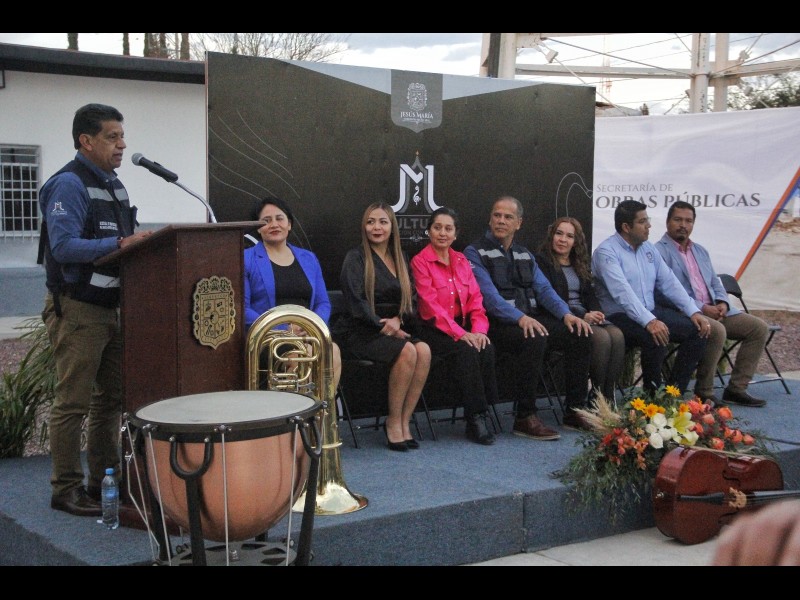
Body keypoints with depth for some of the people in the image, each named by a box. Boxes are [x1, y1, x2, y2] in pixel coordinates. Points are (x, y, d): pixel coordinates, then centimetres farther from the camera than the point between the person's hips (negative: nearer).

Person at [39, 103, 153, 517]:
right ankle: (66, 489, 7)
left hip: (109, 307, 9)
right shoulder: (69, 184, -13)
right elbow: (63, 246, -23)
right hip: (76, 309, -9)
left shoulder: (113, 185, 15)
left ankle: (105, 480, 24)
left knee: (111, 398, 14)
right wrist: (120, 243, -29)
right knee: (73, 403, -3)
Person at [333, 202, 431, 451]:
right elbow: (355, 302, -13)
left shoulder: (400, 258, 17)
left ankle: (404, 421, -17)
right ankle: (393, 422, -16)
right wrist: (383, 326, -19)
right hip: (359, 332, -5)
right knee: (407, 351, -30)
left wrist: (397, 320, -6)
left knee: (424, 350, -25)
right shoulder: (355, 257, -1)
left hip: (393, 328, 6)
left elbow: (410, 299, 14)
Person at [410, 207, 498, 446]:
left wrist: (479, 329, -11)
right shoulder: (420, 262, -4)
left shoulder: (462, 261, 15)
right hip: (434, 329, -5)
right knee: (466, 351, -32)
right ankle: (475, 418, -23)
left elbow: (476, 299, 8)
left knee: (487, 349, -26)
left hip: (463, 326, 5)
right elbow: (432, 305, -13)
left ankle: (479, 416, -19)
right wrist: (460, 334, -22)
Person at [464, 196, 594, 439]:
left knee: (581, 335, -12)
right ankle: (525, 418, -25)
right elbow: (489, 295, -14)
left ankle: (575, 411, -3)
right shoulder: (475, 253, -1)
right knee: (535, 339, -35)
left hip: (532, 319, 7)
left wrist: (566, 314, -8)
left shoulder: (525, 255, 22)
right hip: (498, 324, -7)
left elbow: (544, 289, 11)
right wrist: (520, 318, -28)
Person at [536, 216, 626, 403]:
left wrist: (596, 312, -7)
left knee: (617, 335, -25)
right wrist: (582, 316, -18)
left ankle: (610, 394, -24)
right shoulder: (542, 261, 1)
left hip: (585, 316, 6)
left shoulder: (581, 265, 23)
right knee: (601, 337, -31)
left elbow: (590, 294, 17)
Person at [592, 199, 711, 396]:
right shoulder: (606, 252, -11)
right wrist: (649, 321, -36)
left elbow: (669, 282, 12)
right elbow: (623, 292, -25)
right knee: (656, 336, -35)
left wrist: (693, 312, -1)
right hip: (619, 317, -8)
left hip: (651, 312, 8)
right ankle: (652, 393, -15)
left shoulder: (648, 249, 15)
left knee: (698, 330, -8)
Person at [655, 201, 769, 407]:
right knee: (717, 330, -35)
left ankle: (736, 389, -3)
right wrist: (701, 308, -19)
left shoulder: (700, 251, 23)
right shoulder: (659, 251, -4)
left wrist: (722, 302, -1)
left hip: (713, 310, 8)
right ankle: (703, 393, -20)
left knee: (759, 328, -5)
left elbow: (715, 283, 23)